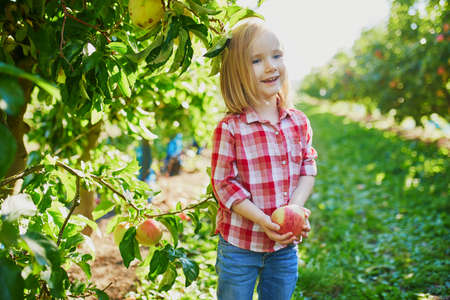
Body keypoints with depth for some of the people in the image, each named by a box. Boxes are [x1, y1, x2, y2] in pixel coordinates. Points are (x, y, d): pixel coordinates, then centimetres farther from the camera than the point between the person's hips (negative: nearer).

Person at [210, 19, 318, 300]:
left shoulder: (299, 122, -1)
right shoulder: (230, 128, -15)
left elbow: (308, 169, 5)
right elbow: (223, 184, -14)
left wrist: (295, 206, -14)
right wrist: (264, 221, -22)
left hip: (286, 245, 4)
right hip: (239, 243, -4)